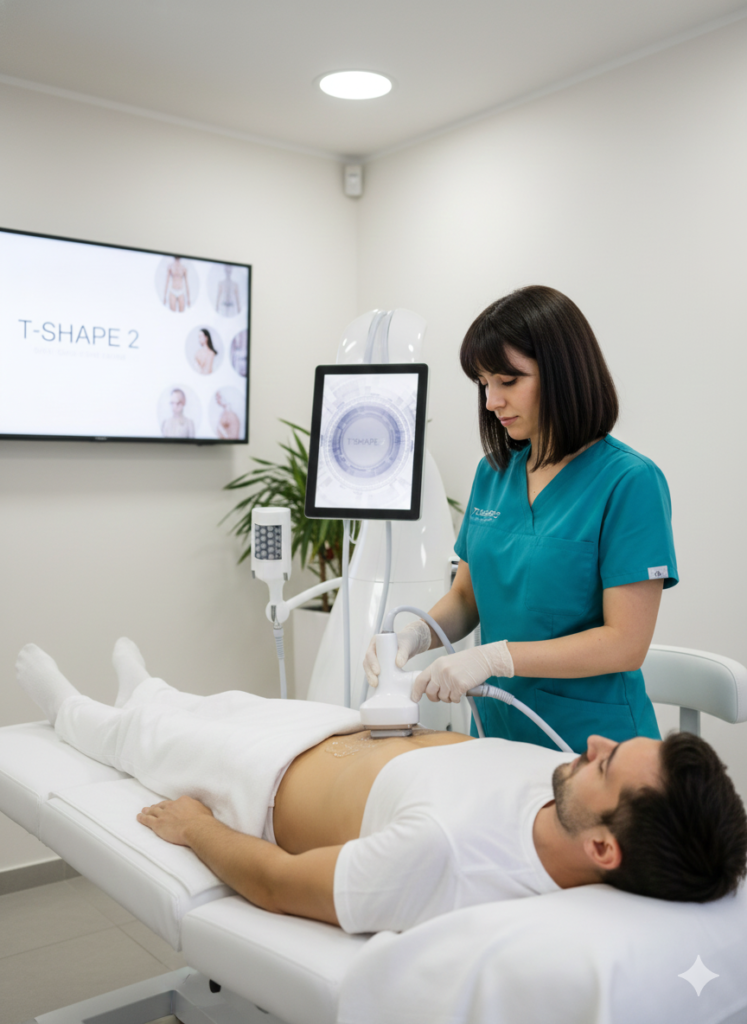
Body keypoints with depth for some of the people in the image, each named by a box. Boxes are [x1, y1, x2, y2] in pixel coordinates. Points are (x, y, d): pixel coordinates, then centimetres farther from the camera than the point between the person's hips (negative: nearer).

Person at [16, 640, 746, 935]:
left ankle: (68, 710, 60)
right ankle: (141, 691, 69)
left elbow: (275, 883, -32)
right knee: (230, 702, 33)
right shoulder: (568, 774, -28)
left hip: (271, 784, -6)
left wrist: (194, 827, -15)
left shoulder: (439, 852, -49)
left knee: (148, 733, 23)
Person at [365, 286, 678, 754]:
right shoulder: (493, 472, 4)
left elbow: (626, 642, -18)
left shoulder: (629, 482, -15)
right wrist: (416, 634, -10)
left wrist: (495, 657, -24)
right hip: (498, 729, 5)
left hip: (592, 742, -5)